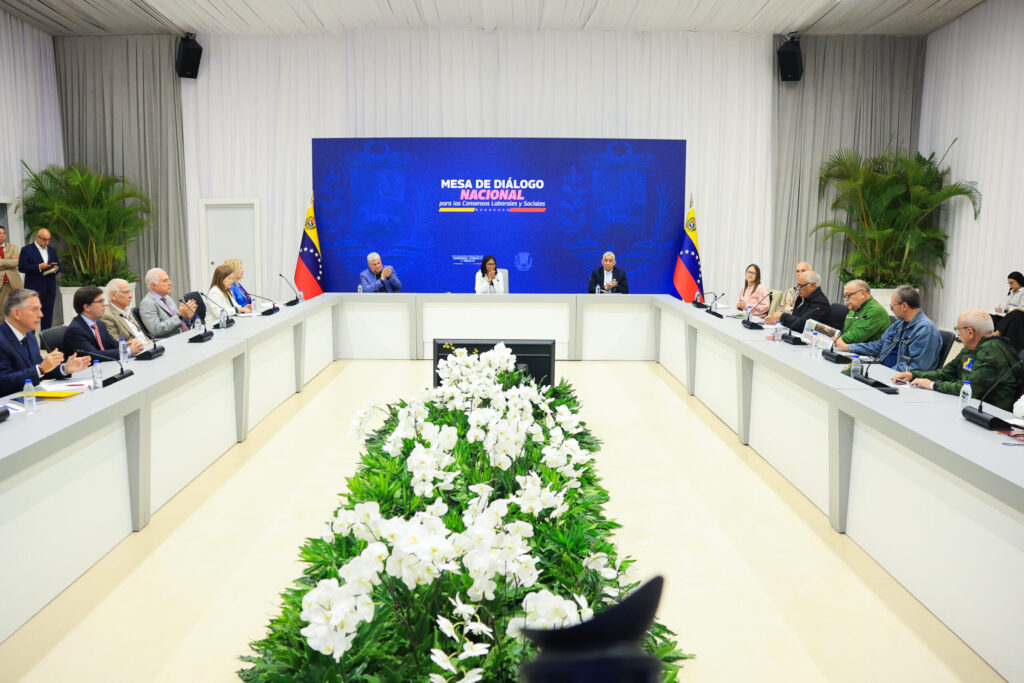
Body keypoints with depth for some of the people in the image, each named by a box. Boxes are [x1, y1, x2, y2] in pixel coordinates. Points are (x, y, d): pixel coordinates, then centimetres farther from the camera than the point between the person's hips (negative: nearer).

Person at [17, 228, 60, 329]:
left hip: (50, 289, 5)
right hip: (34, 289, -5)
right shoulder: (27, 250, 0)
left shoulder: (52, 250, 16)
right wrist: (39, 267, -19)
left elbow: (58, 265, 18)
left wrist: (55, 268, -6)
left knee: (48, 315, 6)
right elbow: (21, 267, -8)